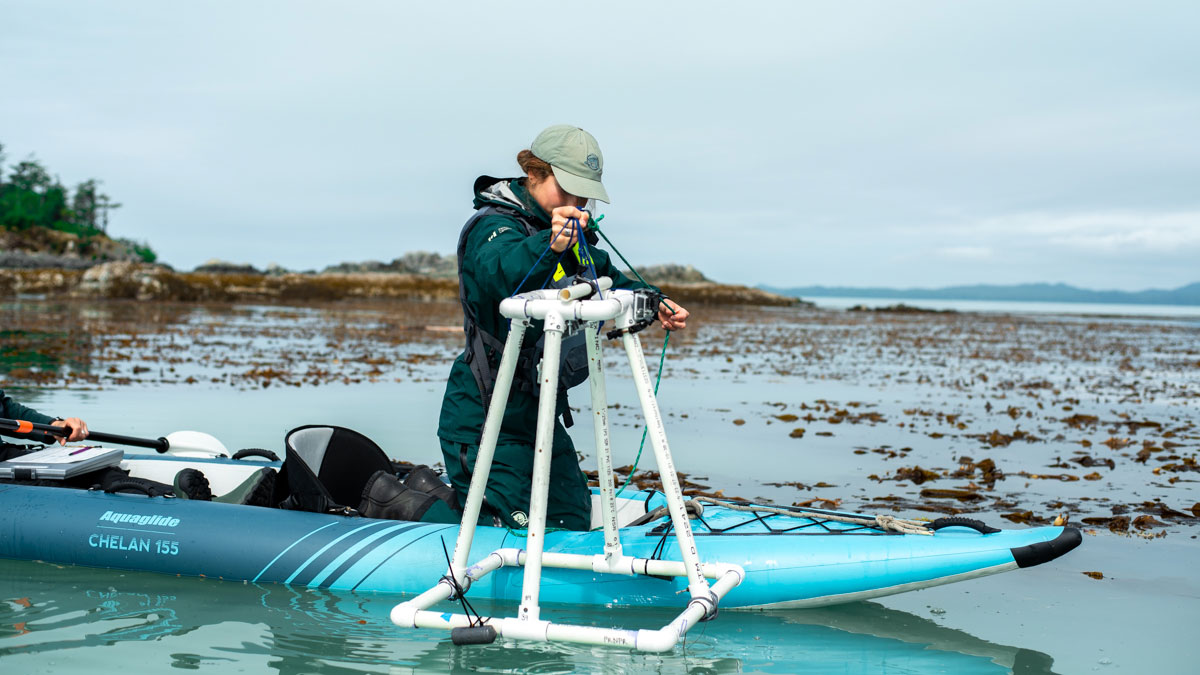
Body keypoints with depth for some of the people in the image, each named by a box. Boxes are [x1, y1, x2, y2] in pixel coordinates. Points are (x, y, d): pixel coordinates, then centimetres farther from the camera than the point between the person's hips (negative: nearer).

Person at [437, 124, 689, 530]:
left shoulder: (572, 235, 9)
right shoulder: (493, 226, -18)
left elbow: (607, 278, 24)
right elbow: (506, 273, -41)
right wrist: (549, 245, -62)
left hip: (541, 411, 9)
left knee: (575, 524, 17)